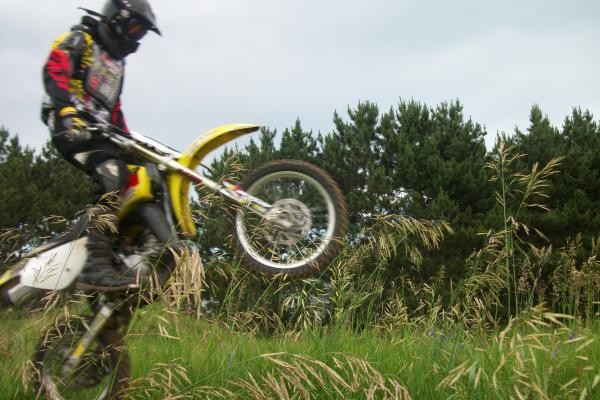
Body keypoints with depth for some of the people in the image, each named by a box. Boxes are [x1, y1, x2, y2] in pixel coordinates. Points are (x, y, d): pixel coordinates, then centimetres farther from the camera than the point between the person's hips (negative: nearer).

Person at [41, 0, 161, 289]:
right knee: (112, 175, -33)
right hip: (72, 126, -10)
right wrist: (68, 111, -28)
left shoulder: (117, 62, 31)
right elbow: (54, 70, -13)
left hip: (101, 131, 10)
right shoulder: (80, 39, 5)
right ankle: (97, 263, -46)